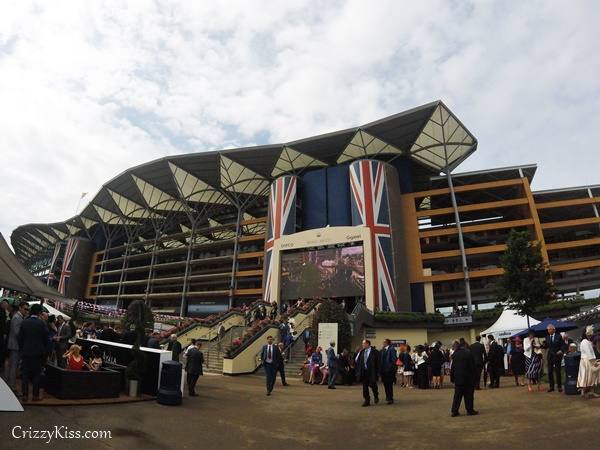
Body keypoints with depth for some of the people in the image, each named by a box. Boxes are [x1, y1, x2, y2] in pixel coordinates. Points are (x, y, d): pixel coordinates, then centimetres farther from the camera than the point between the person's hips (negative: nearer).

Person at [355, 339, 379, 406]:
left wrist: (377, 372, -10)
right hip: (364, 371, 5)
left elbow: (377, 362, -7)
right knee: (365, 386, 6)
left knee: (373, 385, 3)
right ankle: (367, 400, 16)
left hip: (371, 372, -5)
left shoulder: (374, 352, -7)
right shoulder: (362, 352, 8)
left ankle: (376, 396, 33)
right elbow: (357, 361, 10)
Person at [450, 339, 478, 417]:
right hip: (468, 378, -4)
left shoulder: (455, 354, 5)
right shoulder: (469, 353, -8)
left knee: (457, 395, 7)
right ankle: (470, 410, 12)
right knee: (469, 395, 7)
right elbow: (473, 367, -8)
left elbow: (452, 367, 8)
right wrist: (474, 376, 0)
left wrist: (452, 377, 14)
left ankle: (454, 411, 4)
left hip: (458, 378, 4)